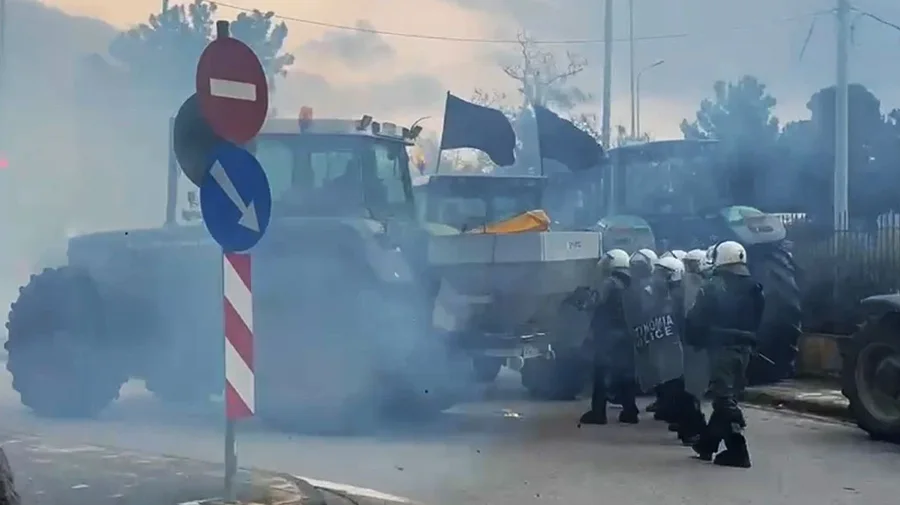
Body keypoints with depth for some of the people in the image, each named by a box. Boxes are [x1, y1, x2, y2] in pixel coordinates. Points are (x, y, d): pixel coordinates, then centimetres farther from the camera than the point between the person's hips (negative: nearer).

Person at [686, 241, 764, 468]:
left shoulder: (712, 287, -11)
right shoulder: (754, 289, 10)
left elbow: (696, 320, -10)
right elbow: (760, 321, 14)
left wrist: (696, 340, 5)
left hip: (721, 347, -7)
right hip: (744, 347, 7)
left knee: (725, 398, -5)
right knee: (727, 395, 15)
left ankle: (737, 451, -10)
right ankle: (707, 443, 24)